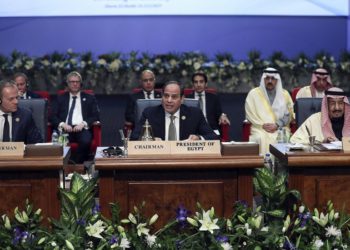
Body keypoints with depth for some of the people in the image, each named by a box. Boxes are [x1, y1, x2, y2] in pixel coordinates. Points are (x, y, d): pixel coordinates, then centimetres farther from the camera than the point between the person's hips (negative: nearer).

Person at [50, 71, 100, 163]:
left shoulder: (89, 98, 20)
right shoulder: (61, 98, 22)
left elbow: (96, 116, 9)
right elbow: (53, 116, 12)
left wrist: (83, 123, -10)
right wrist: (62, 124, -10)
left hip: (82, 129, 0)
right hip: (65, 129, 0)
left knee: (86, 141, -36)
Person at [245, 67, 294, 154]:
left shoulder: (284, 94, 12)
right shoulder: (253, 93, 7)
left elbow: (289, 114, 7)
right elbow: (250, 114, 2)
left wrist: (277, 125, -10)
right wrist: (263, 125, -12)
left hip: (280, 128, 1)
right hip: (260, 129, -1)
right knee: (262, 139, -33)